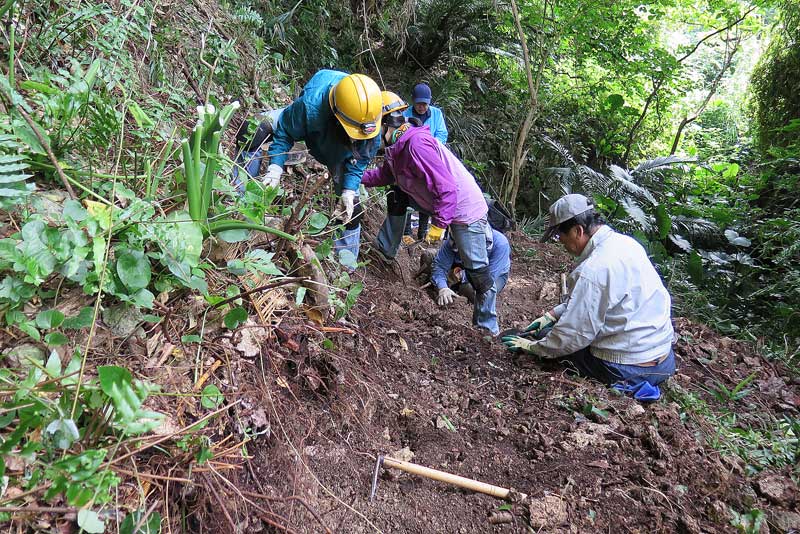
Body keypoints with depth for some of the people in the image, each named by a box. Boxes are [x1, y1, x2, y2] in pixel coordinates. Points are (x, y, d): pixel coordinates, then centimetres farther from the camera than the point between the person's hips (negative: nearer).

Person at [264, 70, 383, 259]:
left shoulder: (371, 122, -36)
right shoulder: (311, 105, -46)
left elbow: (360, 159, -20)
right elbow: (284, 132, -29)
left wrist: (349, 190, -30)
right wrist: (275, 166, -41)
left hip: (340, 156, 1)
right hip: (308, 144, -1)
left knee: (351, 202, -3)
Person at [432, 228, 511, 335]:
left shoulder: (500, 244, -36)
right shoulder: (453, 240, -28)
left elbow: (490, 276, -36)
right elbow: (439, 265, -28)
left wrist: (462, 275, -37)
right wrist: (442, 288, -46)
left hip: (496, 273, -3)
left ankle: (487, 328, -12)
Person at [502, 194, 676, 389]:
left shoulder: (592, 271, -26)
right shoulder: (624, 242, 2)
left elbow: (573, 335, -18)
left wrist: (533, 346, -3)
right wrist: (553, 314, 13)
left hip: (630, 371, -9)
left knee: (550, 339, 5)